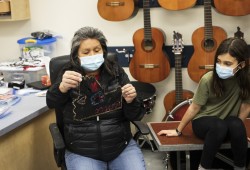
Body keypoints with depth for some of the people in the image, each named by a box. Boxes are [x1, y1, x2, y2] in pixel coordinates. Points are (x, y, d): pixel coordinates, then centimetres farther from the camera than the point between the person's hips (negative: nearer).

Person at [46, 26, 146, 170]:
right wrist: (62, 87, -42)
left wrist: (130, 101, -18)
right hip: (82, 152, -1)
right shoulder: (69, 76, 0)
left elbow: (135, 116, 4)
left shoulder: (116, 72, 4)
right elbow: (52, 102, -21)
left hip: (122, 146, 2)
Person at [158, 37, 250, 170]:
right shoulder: (208, 79, -23)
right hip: (203, 121, -2)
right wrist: (178, 130, -1)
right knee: (219, 126, -35)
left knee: (236, 125, -32)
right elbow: (195, 107, -10)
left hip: (229, 123, 2)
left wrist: (238, 130, 0)